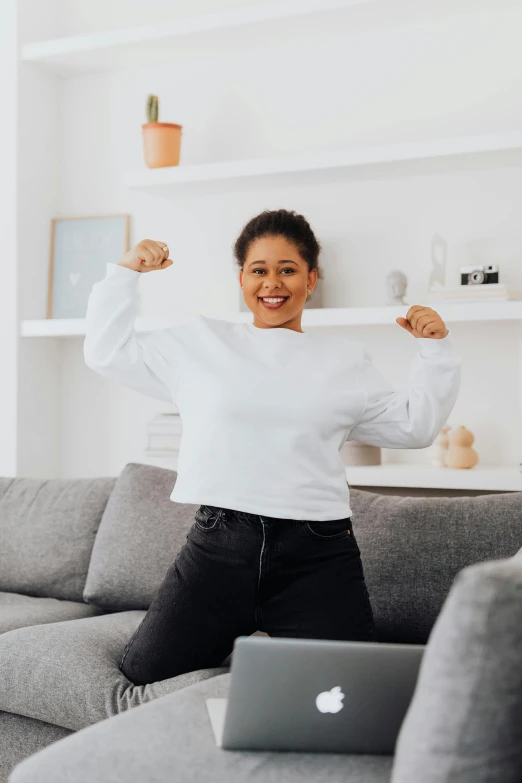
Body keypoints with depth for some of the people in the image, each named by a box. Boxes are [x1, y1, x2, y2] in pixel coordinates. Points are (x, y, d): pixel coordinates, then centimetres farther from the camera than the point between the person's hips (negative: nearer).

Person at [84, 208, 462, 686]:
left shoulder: (345, 359, 12)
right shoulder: (200, 341, 10)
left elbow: (414, 426, 14)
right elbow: (107, 351, 17)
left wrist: (435, 349, 6)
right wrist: (126, 274, 10)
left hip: (317, 556, 0)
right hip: (218, 543, 1)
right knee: (143, 673, 2)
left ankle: (272, 639, 22)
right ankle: (236, 635, 28)